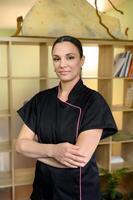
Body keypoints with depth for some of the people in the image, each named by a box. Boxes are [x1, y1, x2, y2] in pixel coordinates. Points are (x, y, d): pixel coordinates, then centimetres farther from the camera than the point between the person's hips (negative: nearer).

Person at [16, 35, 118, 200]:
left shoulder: (93, 101, -16)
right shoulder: (41, 99, -2)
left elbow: (79, 158, -23)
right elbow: (21, 144, -6)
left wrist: (36, 149, -13)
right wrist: (53, 150, -24)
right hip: (43, 186, 4)